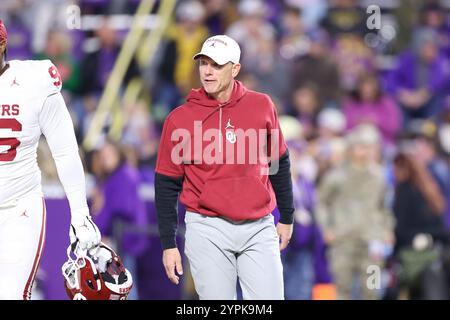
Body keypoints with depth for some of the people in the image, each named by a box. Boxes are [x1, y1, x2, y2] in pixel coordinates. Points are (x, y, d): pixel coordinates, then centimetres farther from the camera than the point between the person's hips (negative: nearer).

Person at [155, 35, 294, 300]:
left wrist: (287, 218, 18)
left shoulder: (262, 106, 3)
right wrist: (169, 245, 1)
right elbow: (166, 184, 3)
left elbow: (280, 164, 15)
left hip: (259, 228, 2)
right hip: (208, 230, -1)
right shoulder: (180, 119, -2)